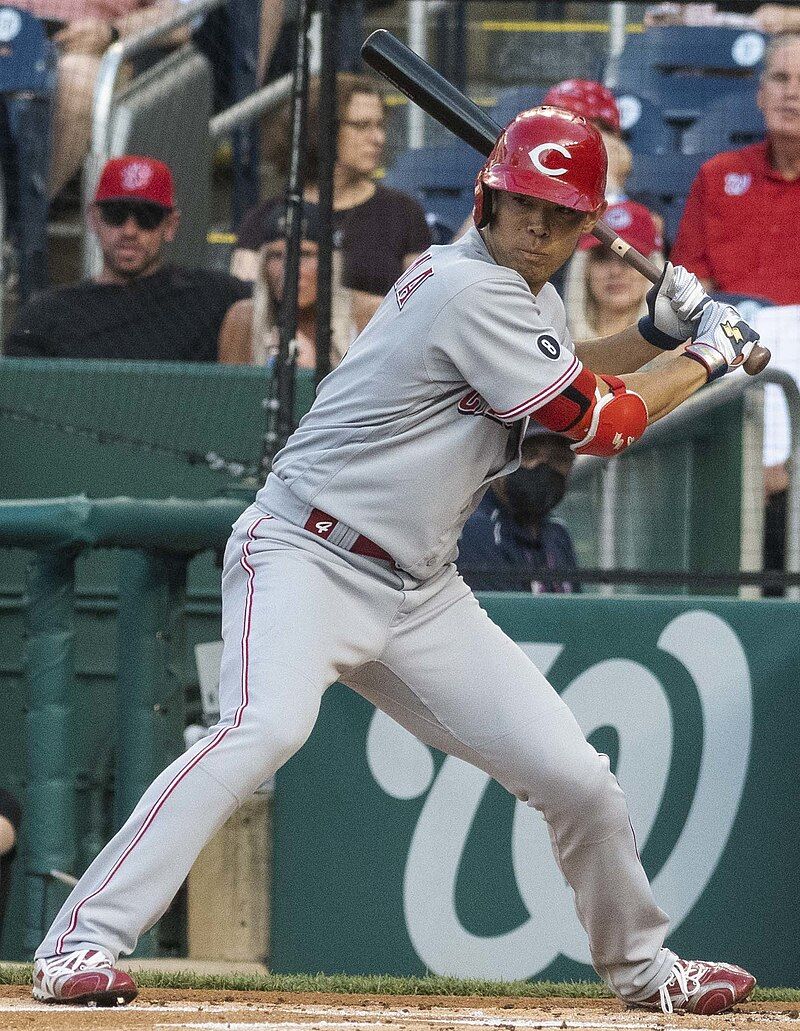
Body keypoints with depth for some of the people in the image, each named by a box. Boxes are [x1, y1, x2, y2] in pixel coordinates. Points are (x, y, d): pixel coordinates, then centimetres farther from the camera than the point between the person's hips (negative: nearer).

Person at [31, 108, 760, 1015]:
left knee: (575, 778, 4)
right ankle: (82, 944, -36)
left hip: (418, 592, 9)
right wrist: (705, 358, 2)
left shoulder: (527, 295, 12)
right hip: (305, 557, -9)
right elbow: (597, 422, -12)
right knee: (266, 727, -35)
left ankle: (640, 966, 27)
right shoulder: (470, 289, -16)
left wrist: (655, 331, 15)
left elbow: (564, 376, 33)